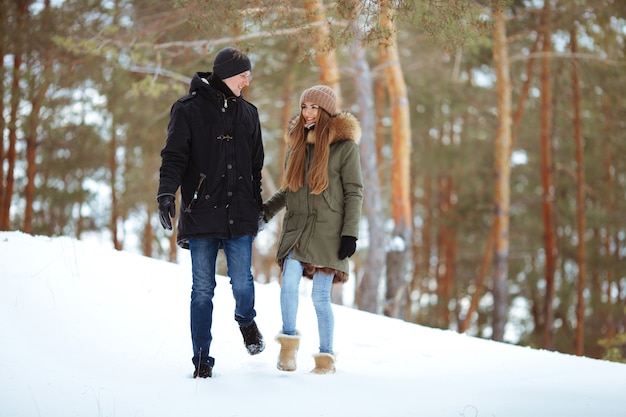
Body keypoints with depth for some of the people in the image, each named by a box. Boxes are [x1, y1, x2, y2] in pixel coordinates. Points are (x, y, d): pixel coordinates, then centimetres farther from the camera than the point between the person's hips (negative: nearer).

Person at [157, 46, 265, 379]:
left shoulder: (248, 113, 15)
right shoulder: (189, 110, 1)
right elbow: (174, 156, -6)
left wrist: (257, 205, 20)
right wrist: (166, 193, -21)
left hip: (240, 216, 3)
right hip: (202, 214, -2)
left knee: (241, 282, -7)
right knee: (202, 289, 1)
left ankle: (246, 321, 27)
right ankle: (202, 358, 11)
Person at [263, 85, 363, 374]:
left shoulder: (344, 146, -3)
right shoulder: (296, 142, 12)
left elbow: (354, 192, -4)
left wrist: (350, 233, -10)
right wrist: (265, 210, 9)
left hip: (328, 231, -4)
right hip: (296, 228, 4)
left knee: (320, 296, -3)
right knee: (289, 282, -16)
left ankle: (326, 356, 10)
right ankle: (289, 342, 2)